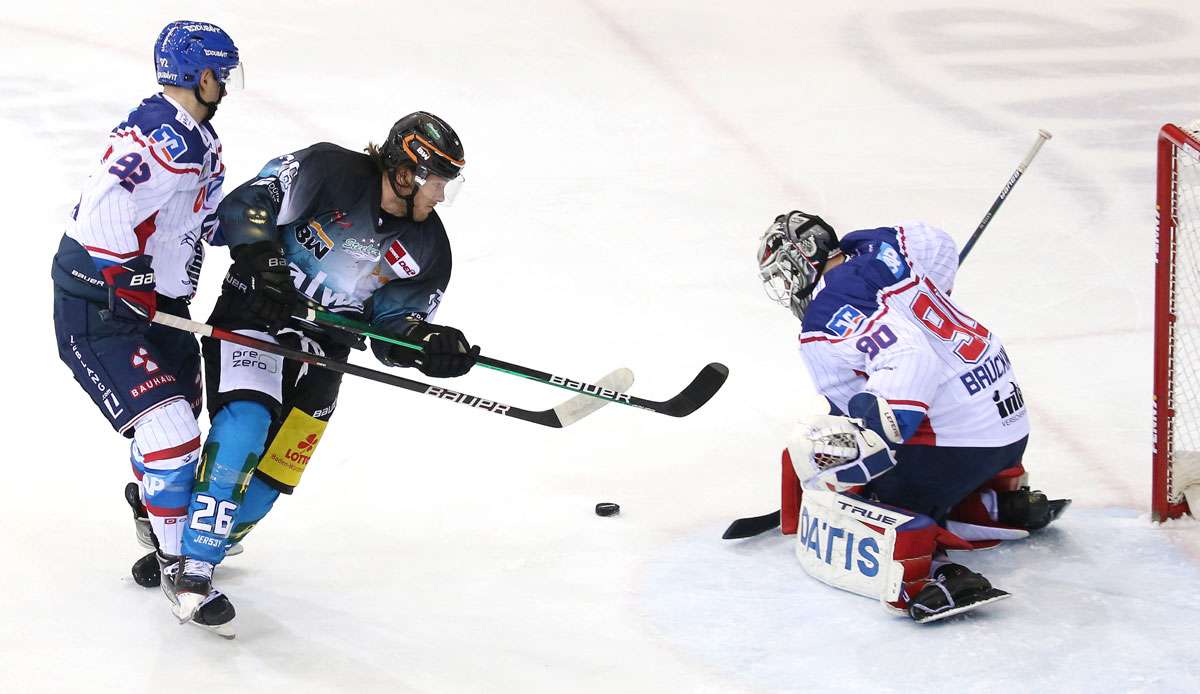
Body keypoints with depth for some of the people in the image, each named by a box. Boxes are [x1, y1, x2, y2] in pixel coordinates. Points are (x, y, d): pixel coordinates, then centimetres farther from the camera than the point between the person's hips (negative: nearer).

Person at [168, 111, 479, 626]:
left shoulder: (426, 246, 0)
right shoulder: (330, 171, -16)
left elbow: (394, 325, 2)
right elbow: (247, 204, -17)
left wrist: (431, 344, -18)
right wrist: (263, 262, -29)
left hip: (322, 349, 6)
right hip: (254, 317, -6)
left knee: (275, 471, 0)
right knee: (246, 423, -25)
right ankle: (194, 566, -22)